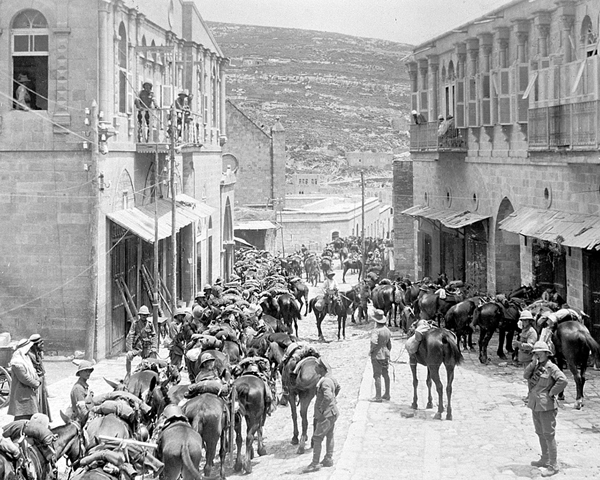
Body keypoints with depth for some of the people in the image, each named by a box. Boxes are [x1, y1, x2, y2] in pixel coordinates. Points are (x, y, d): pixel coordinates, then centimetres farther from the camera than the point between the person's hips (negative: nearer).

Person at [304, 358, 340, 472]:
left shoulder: (325, 382, -25)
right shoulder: (331, 379, 6)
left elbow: (328, 397, -38)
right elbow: (337, 387, 27)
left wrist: (321, 409, -26)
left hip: (327, 414, -10)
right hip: (331, 412, 10)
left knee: (317, 438, -6)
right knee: (329, 436, 19)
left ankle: (315, 464, -2)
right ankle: (328, 459, 31)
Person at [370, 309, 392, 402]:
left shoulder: (376, 330, -20)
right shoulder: (387, 330, 5)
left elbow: (374, 342, -34)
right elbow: (389, 344, 12)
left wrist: (370, 350, -17)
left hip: (377, 355, -8)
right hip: (385, 354, 8)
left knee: (377, 375, -3)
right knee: (385, 374, 17)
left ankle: (378, 396, -1)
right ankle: (387, 394, 27)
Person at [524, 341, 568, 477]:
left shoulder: (551, 368, -13)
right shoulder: (536, 366, 11)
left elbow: (563, 381, -26)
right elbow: (526, 375, -1)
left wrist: (552, 393, -18)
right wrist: (533, 363, -12)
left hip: (546, 406, -9)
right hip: (535, 405, 9)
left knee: (548, 435, -6)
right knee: (540, 434, 19)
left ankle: (553, 466, -2)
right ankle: (545, 459, 32)